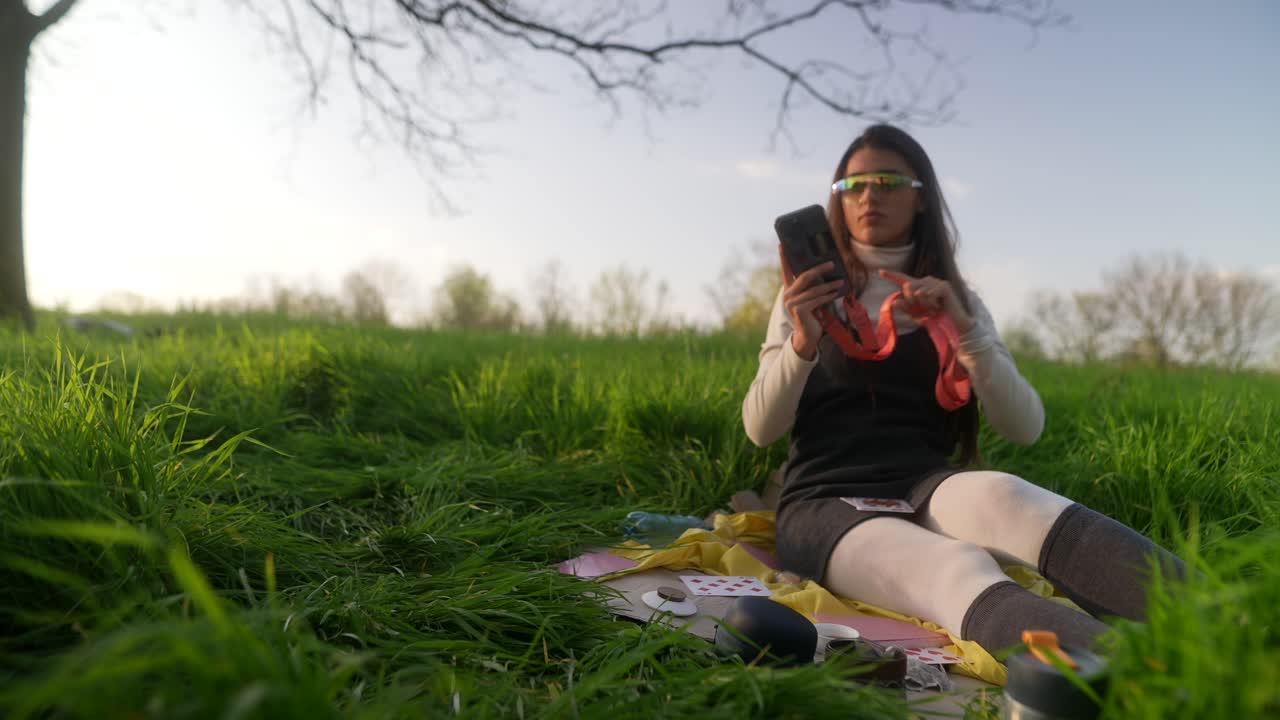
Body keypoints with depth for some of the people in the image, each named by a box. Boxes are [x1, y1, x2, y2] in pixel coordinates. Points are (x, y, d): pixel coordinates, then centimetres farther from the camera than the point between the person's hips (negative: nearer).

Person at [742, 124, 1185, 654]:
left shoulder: (955, 301, 16)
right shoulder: (810, 295, 12)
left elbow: (1025, 428, 3)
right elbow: (760, 429, 1)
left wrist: (967, 333, -13)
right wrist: (802, 343, -18)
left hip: (926, 487, 2)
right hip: (827, 502, -1)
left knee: (999, 497, -36)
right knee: (958, 571, -36)